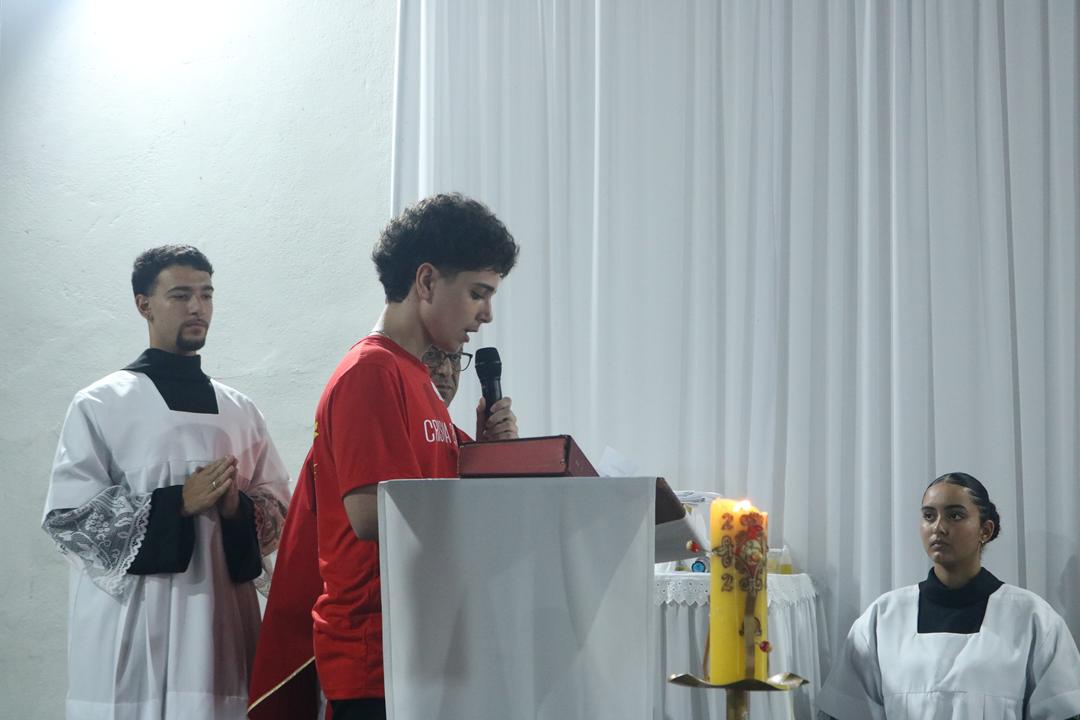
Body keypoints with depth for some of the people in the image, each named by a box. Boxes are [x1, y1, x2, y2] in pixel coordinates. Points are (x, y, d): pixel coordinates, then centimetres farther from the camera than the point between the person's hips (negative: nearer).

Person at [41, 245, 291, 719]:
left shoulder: (239, 411, 13)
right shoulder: (99, 405, 0)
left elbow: (279, 506, 14)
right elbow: (66, 515, -6)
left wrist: (238, 507, -8)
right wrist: (176, 503, -13)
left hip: (219, 619, 4)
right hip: (131, 627, -3)